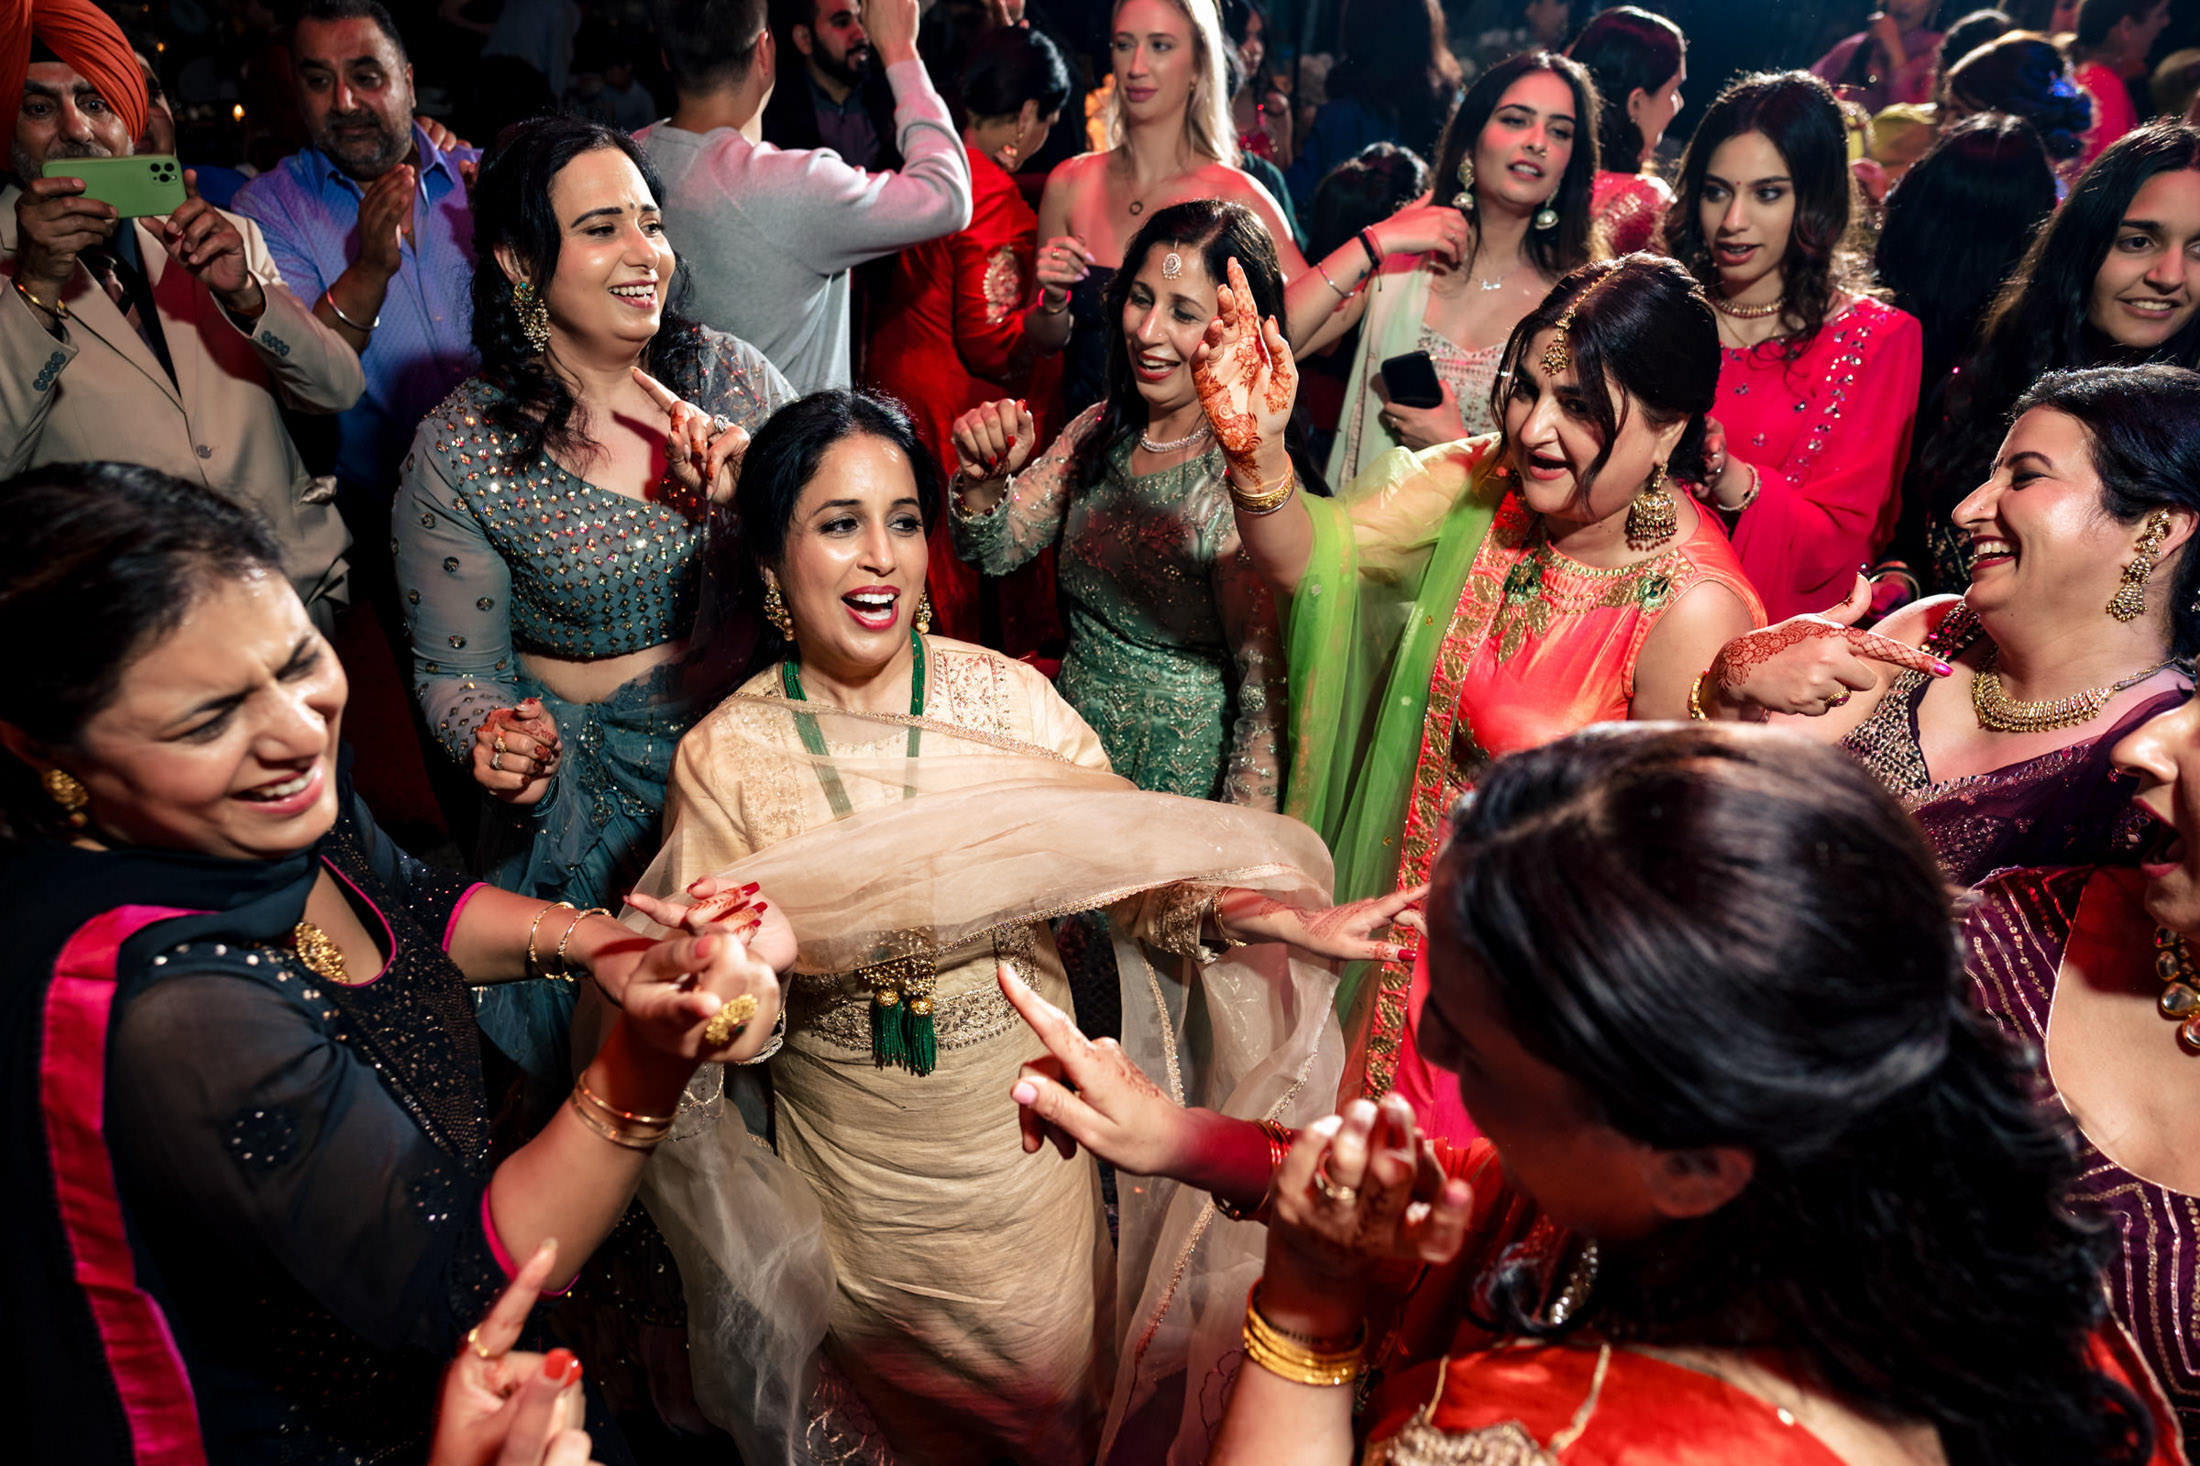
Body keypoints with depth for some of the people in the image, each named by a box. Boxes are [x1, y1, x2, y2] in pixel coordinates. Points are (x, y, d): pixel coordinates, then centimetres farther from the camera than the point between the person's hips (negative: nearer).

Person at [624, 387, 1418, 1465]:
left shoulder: (1009, 700, -14)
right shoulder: (724, 757, -13)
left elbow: (1132, 862, -14)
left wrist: (1273, 919, -31)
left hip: (1020, 1134, 0)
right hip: (846, 1163, 0)